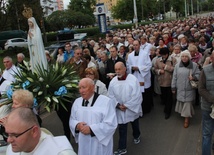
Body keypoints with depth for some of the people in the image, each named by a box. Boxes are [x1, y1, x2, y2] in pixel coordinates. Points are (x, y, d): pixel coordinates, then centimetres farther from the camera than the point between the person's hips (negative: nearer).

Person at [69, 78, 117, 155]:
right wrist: (77, 125, -12)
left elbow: (111, 124, -17)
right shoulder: (77, 102, 5)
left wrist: (91, 129, -22)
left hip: (100, 144, -4)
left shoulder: (106, 101, -14)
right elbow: (72, 120, 11)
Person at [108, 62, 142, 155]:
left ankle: (136, 136, 53)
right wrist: (118, 105, -16)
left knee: (135, 124, 23)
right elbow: (111, 96, -3)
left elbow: (137, 95, -19)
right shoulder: (113, 81, -9)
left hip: (132, 108, -1)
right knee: (122, 129, 5)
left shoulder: (133, 79, -19)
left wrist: (127, 105, -19)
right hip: (120, 110, 1)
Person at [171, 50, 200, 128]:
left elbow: (198, 74, 2)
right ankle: (183, 114, 30)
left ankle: (187, 119, 10)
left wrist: (193, 77, -21)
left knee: (188, 103, 0)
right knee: (181, 102, 9)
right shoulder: (177, 65, 1)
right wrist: (173, 87, 6)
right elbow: (174, 77, 5)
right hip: (180, 89, 2)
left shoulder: (194, 65, -5)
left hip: (189, 89, -2)